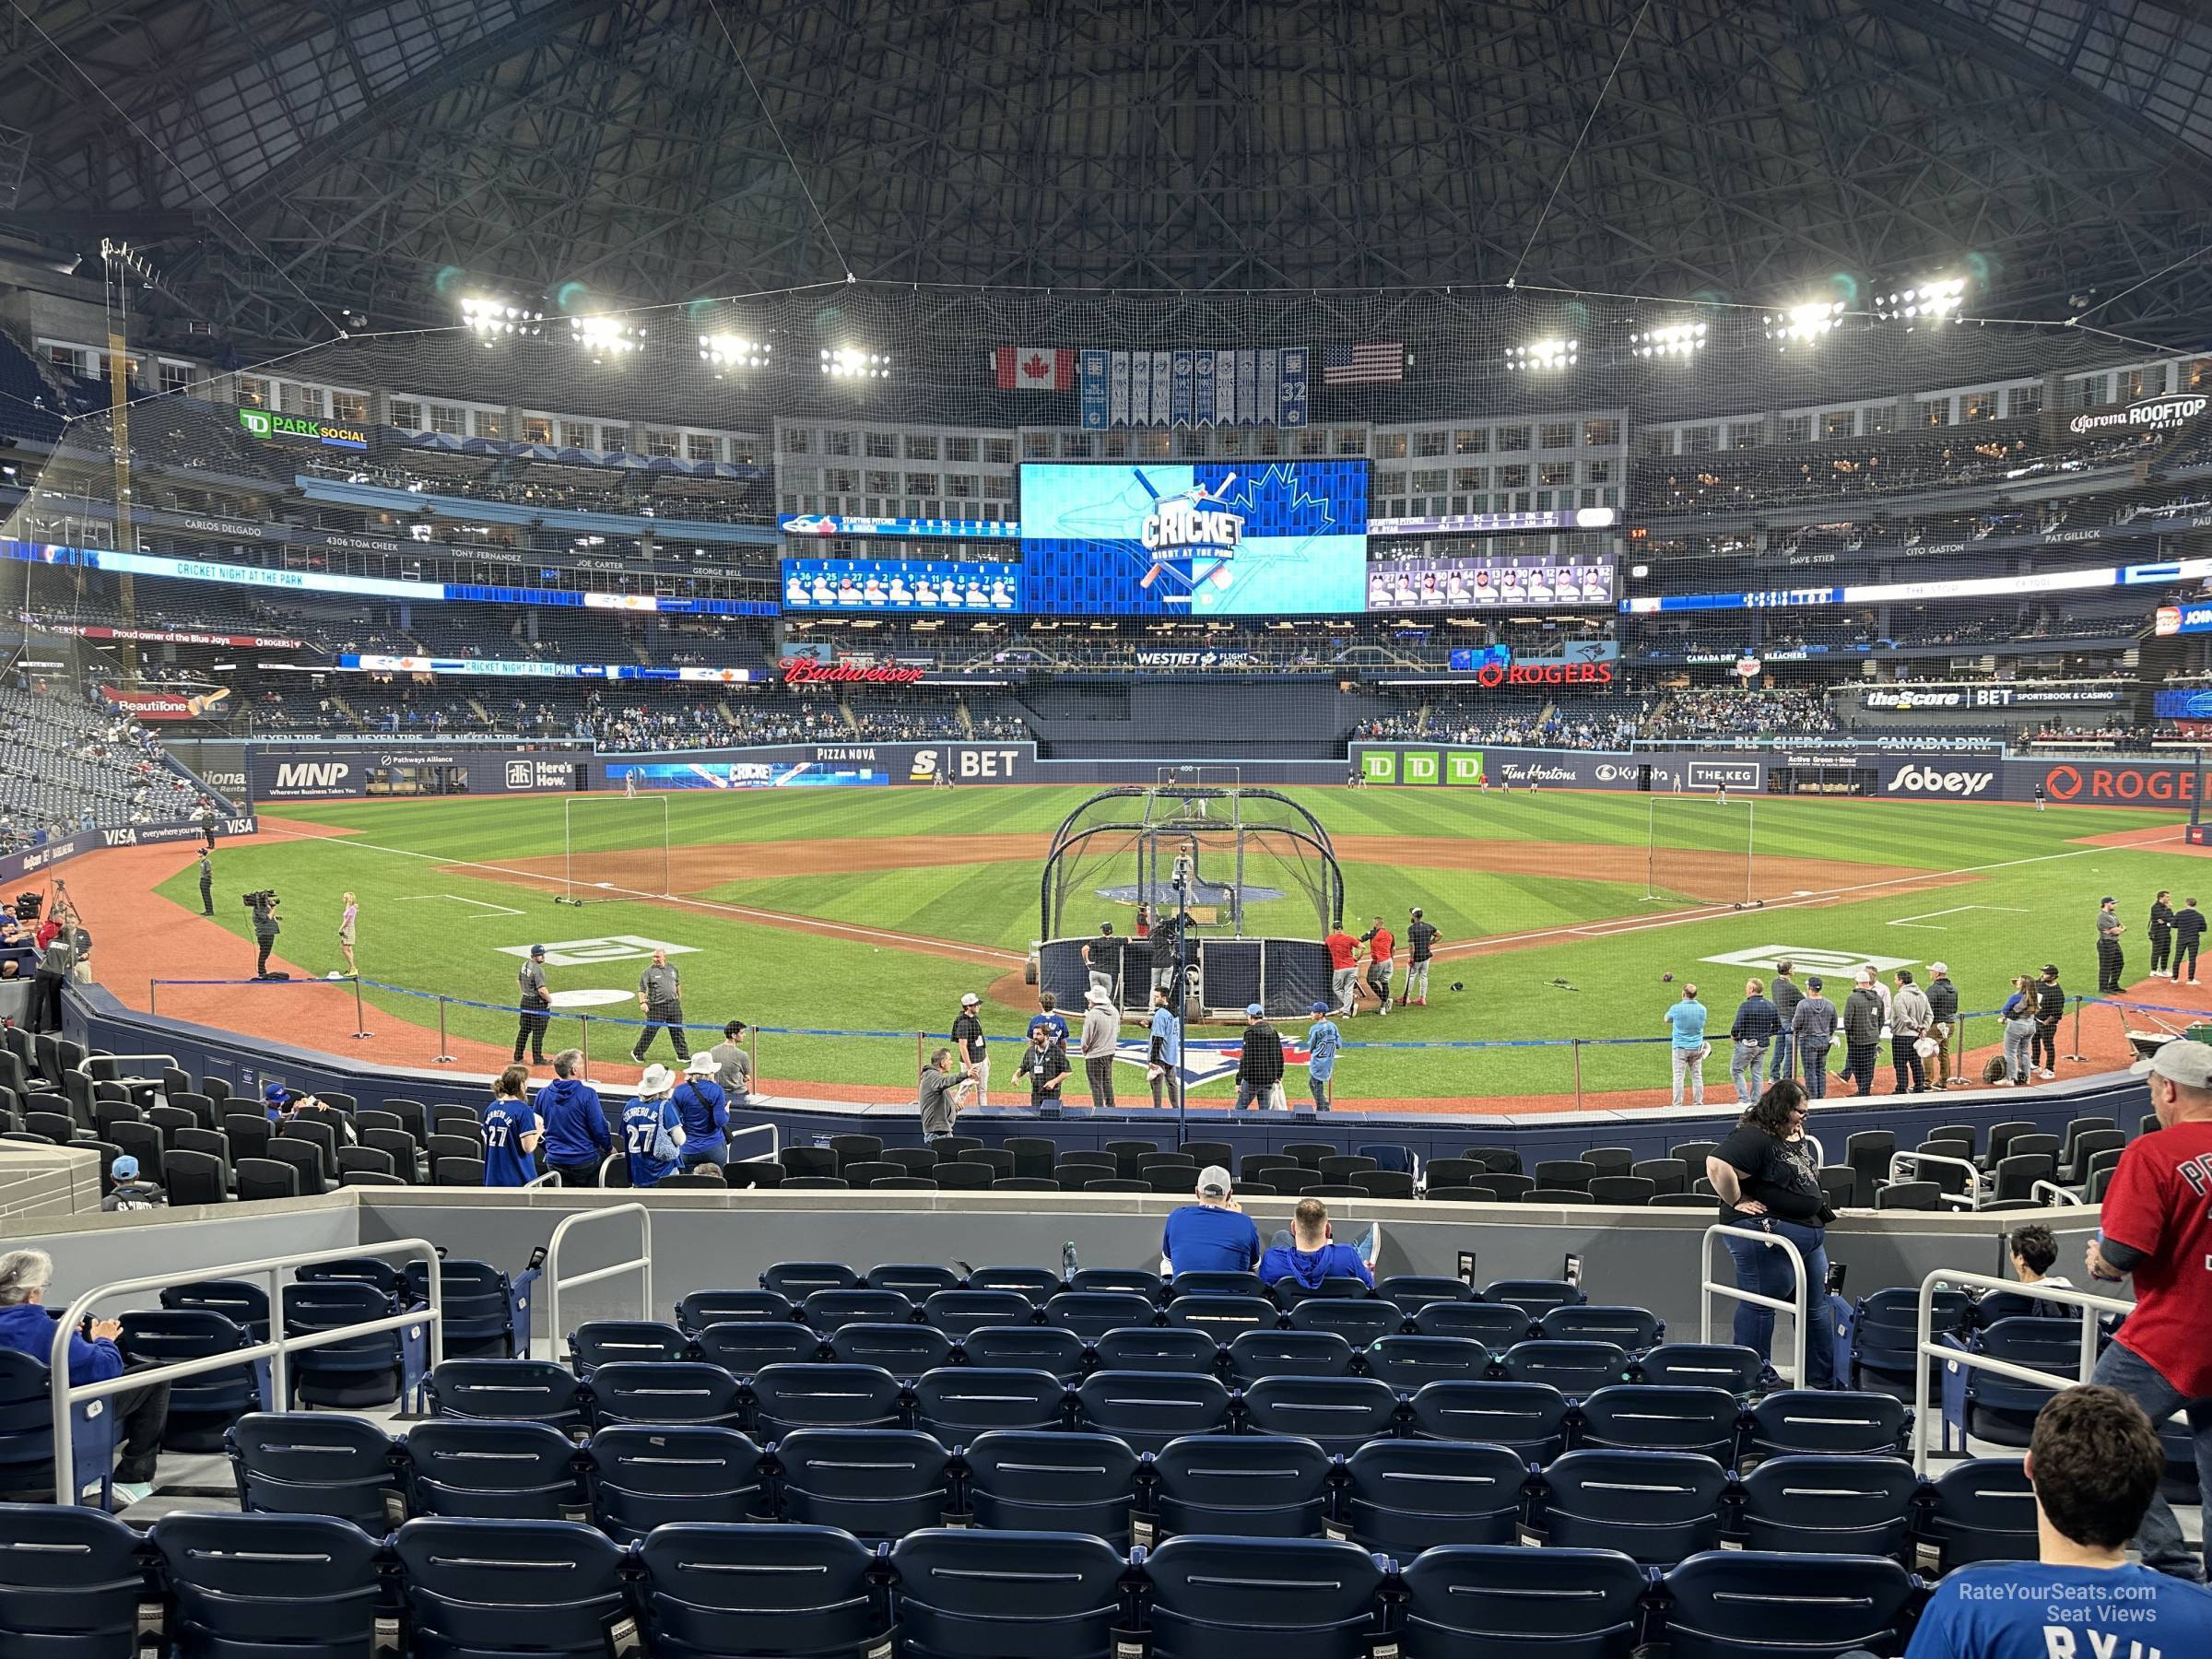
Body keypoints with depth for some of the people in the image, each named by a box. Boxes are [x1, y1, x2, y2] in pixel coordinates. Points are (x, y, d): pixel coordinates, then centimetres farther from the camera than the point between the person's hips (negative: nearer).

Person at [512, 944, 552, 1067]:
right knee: (538, 1032, 0)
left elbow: (519, 981, 20)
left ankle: (517, 1057, 22)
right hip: (537, 1003, -9)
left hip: (525, 1001, 9)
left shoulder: (525, 965, 6)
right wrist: (550, 999, -10)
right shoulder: (538, 969, -21)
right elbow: (542, 990, -26)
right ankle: (537, 1059, 5)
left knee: (523, 1030, 16)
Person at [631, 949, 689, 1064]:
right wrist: (642, 1002, -23)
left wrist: (679, 997, 24)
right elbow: (641, 988, -11)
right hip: (656, 1006, -4)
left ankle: (683, 1055, 16)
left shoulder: (672, 967, 8)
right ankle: (637, 1053, 14)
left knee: (677, 1030, 8)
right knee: (650, 1030, -2)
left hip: (673, 1004, 4)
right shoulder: (649, 971, -6)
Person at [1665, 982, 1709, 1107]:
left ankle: (1677, 1105, -3)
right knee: (1697, 1076, 11)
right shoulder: (1702, 1009, -1)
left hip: (1680, 1047, -4)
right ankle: (1698, 1103, 15)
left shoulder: (1676, 1008, -14)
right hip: (1696, 1048, 4)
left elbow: (1667, 1019, 5)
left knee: (1678, 1076, -1)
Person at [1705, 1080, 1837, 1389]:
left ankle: (1823, 1380, 26)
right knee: (1760, 1306, -1)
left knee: (1816, 1306, 15)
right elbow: (1717, 1166, -32)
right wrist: (1737, 1202, -21)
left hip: (1809, 1232, 10)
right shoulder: (1753, 1138, -20)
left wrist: (1819, 1206, 19)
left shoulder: (1797, 1137, 13)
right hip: (1766, 1234, -10)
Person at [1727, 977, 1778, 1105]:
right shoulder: (1771, 1006, 3)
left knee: (1736, 1070, 7)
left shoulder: (1745, 1005, -17)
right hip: (1763, 1045, 6)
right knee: (1756, 1072, 16)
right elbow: (1778, 1027, 11)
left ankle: (1745, 1100, -1)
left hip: (1746, 1044, -6)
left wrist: (1733, 1036, -2)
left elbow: (1737, 1027, -22)